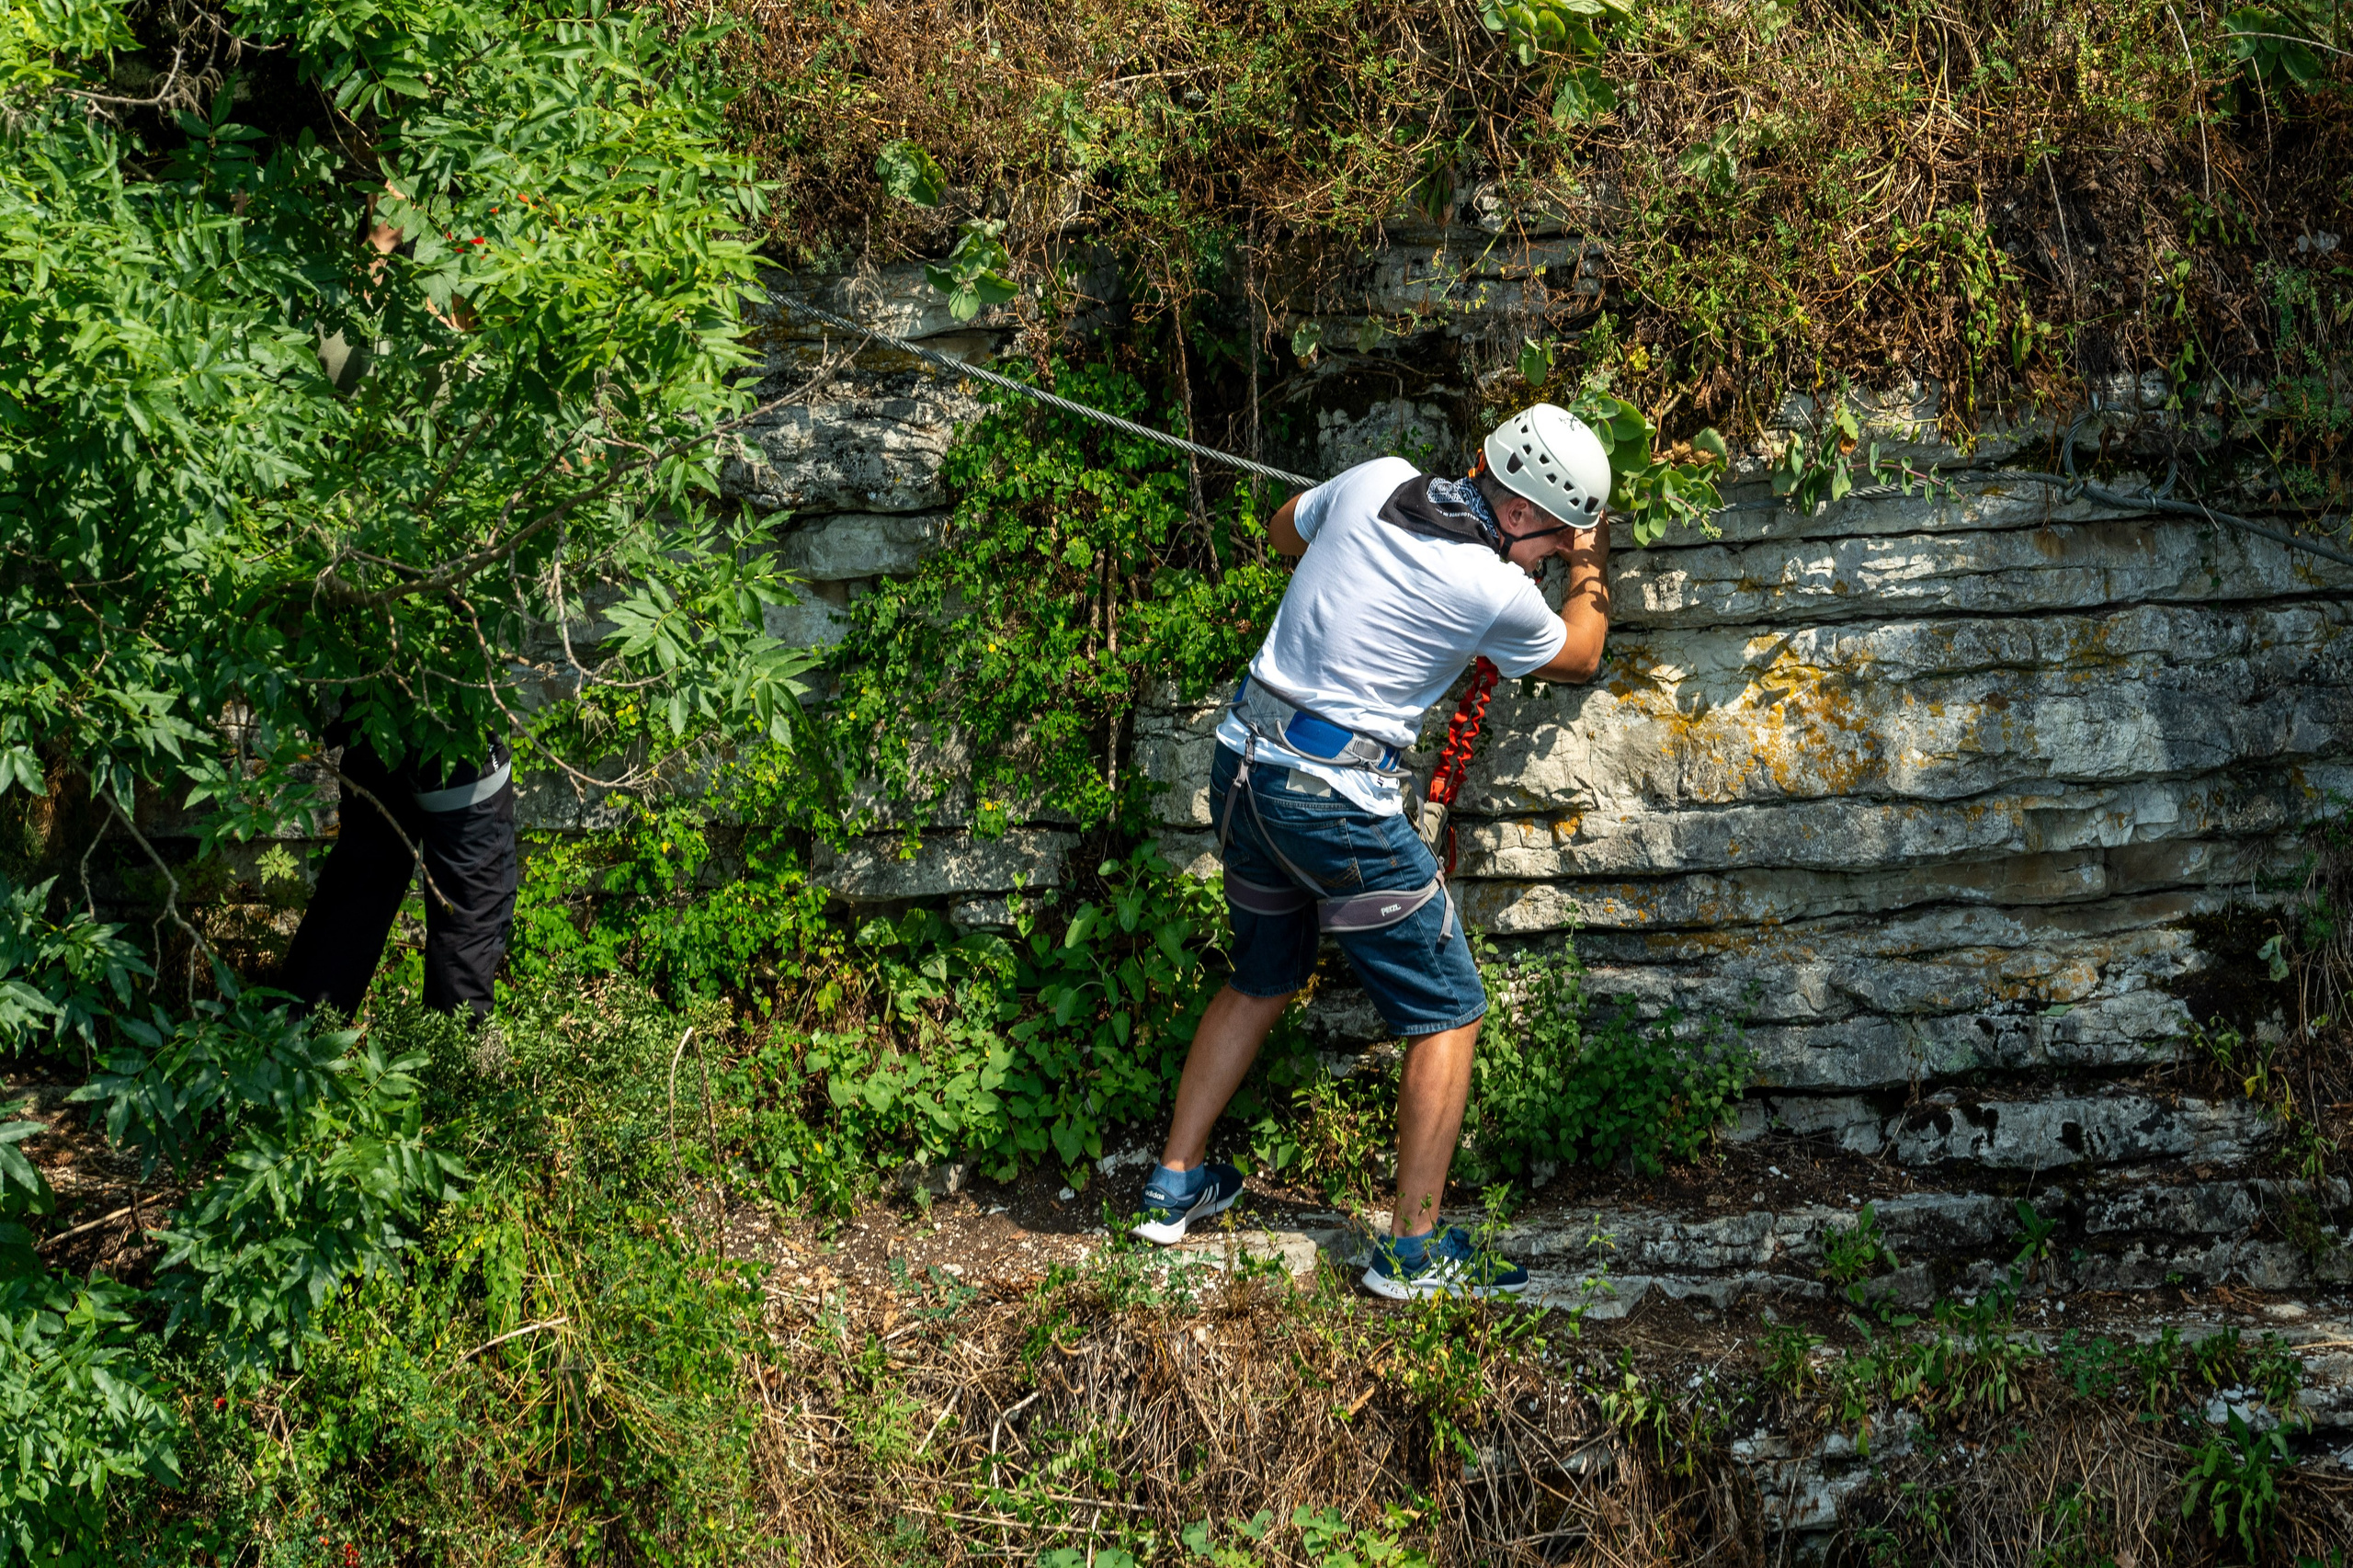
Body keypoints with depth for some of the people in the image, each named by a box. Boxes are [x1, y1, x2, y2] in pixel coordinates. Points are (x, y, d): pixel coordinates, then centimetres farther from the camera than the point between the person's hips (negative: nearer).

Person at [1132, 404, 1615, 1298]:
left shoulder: (1374, 483, 1)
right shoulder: (1494, 593, -13)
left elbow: (1283, 532, 23)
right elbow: (1577, 658, 10)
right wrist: (1590, 566, 26)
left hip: (1242, 764, 7)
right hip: (1336, 799, -7)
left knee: (1265, 981, 27)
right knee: (1448, 1013, 5)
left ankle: (1174, 1187, 32)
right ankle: (1414, 1250, 5)